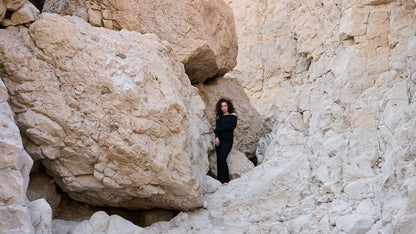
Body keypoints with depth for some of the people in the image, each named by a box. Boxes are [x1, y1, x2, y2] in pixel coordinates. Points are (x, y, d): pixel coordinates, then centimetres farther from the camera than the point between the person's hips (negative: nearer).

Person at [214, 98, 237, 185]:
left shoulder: (233, 116, 9)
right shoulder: (219, 118, 17)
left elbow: (232, 126, -6)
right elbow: (217, 128, 3)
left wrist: (218, 130, -4)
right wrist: (217, 137, -17)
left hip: (228, 140, -4)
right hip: (219, 140, 4)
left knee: (222, 159, -18)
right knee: (219, 160, -4)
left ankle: (225, 180, -14)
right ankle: (220, 180, 0)